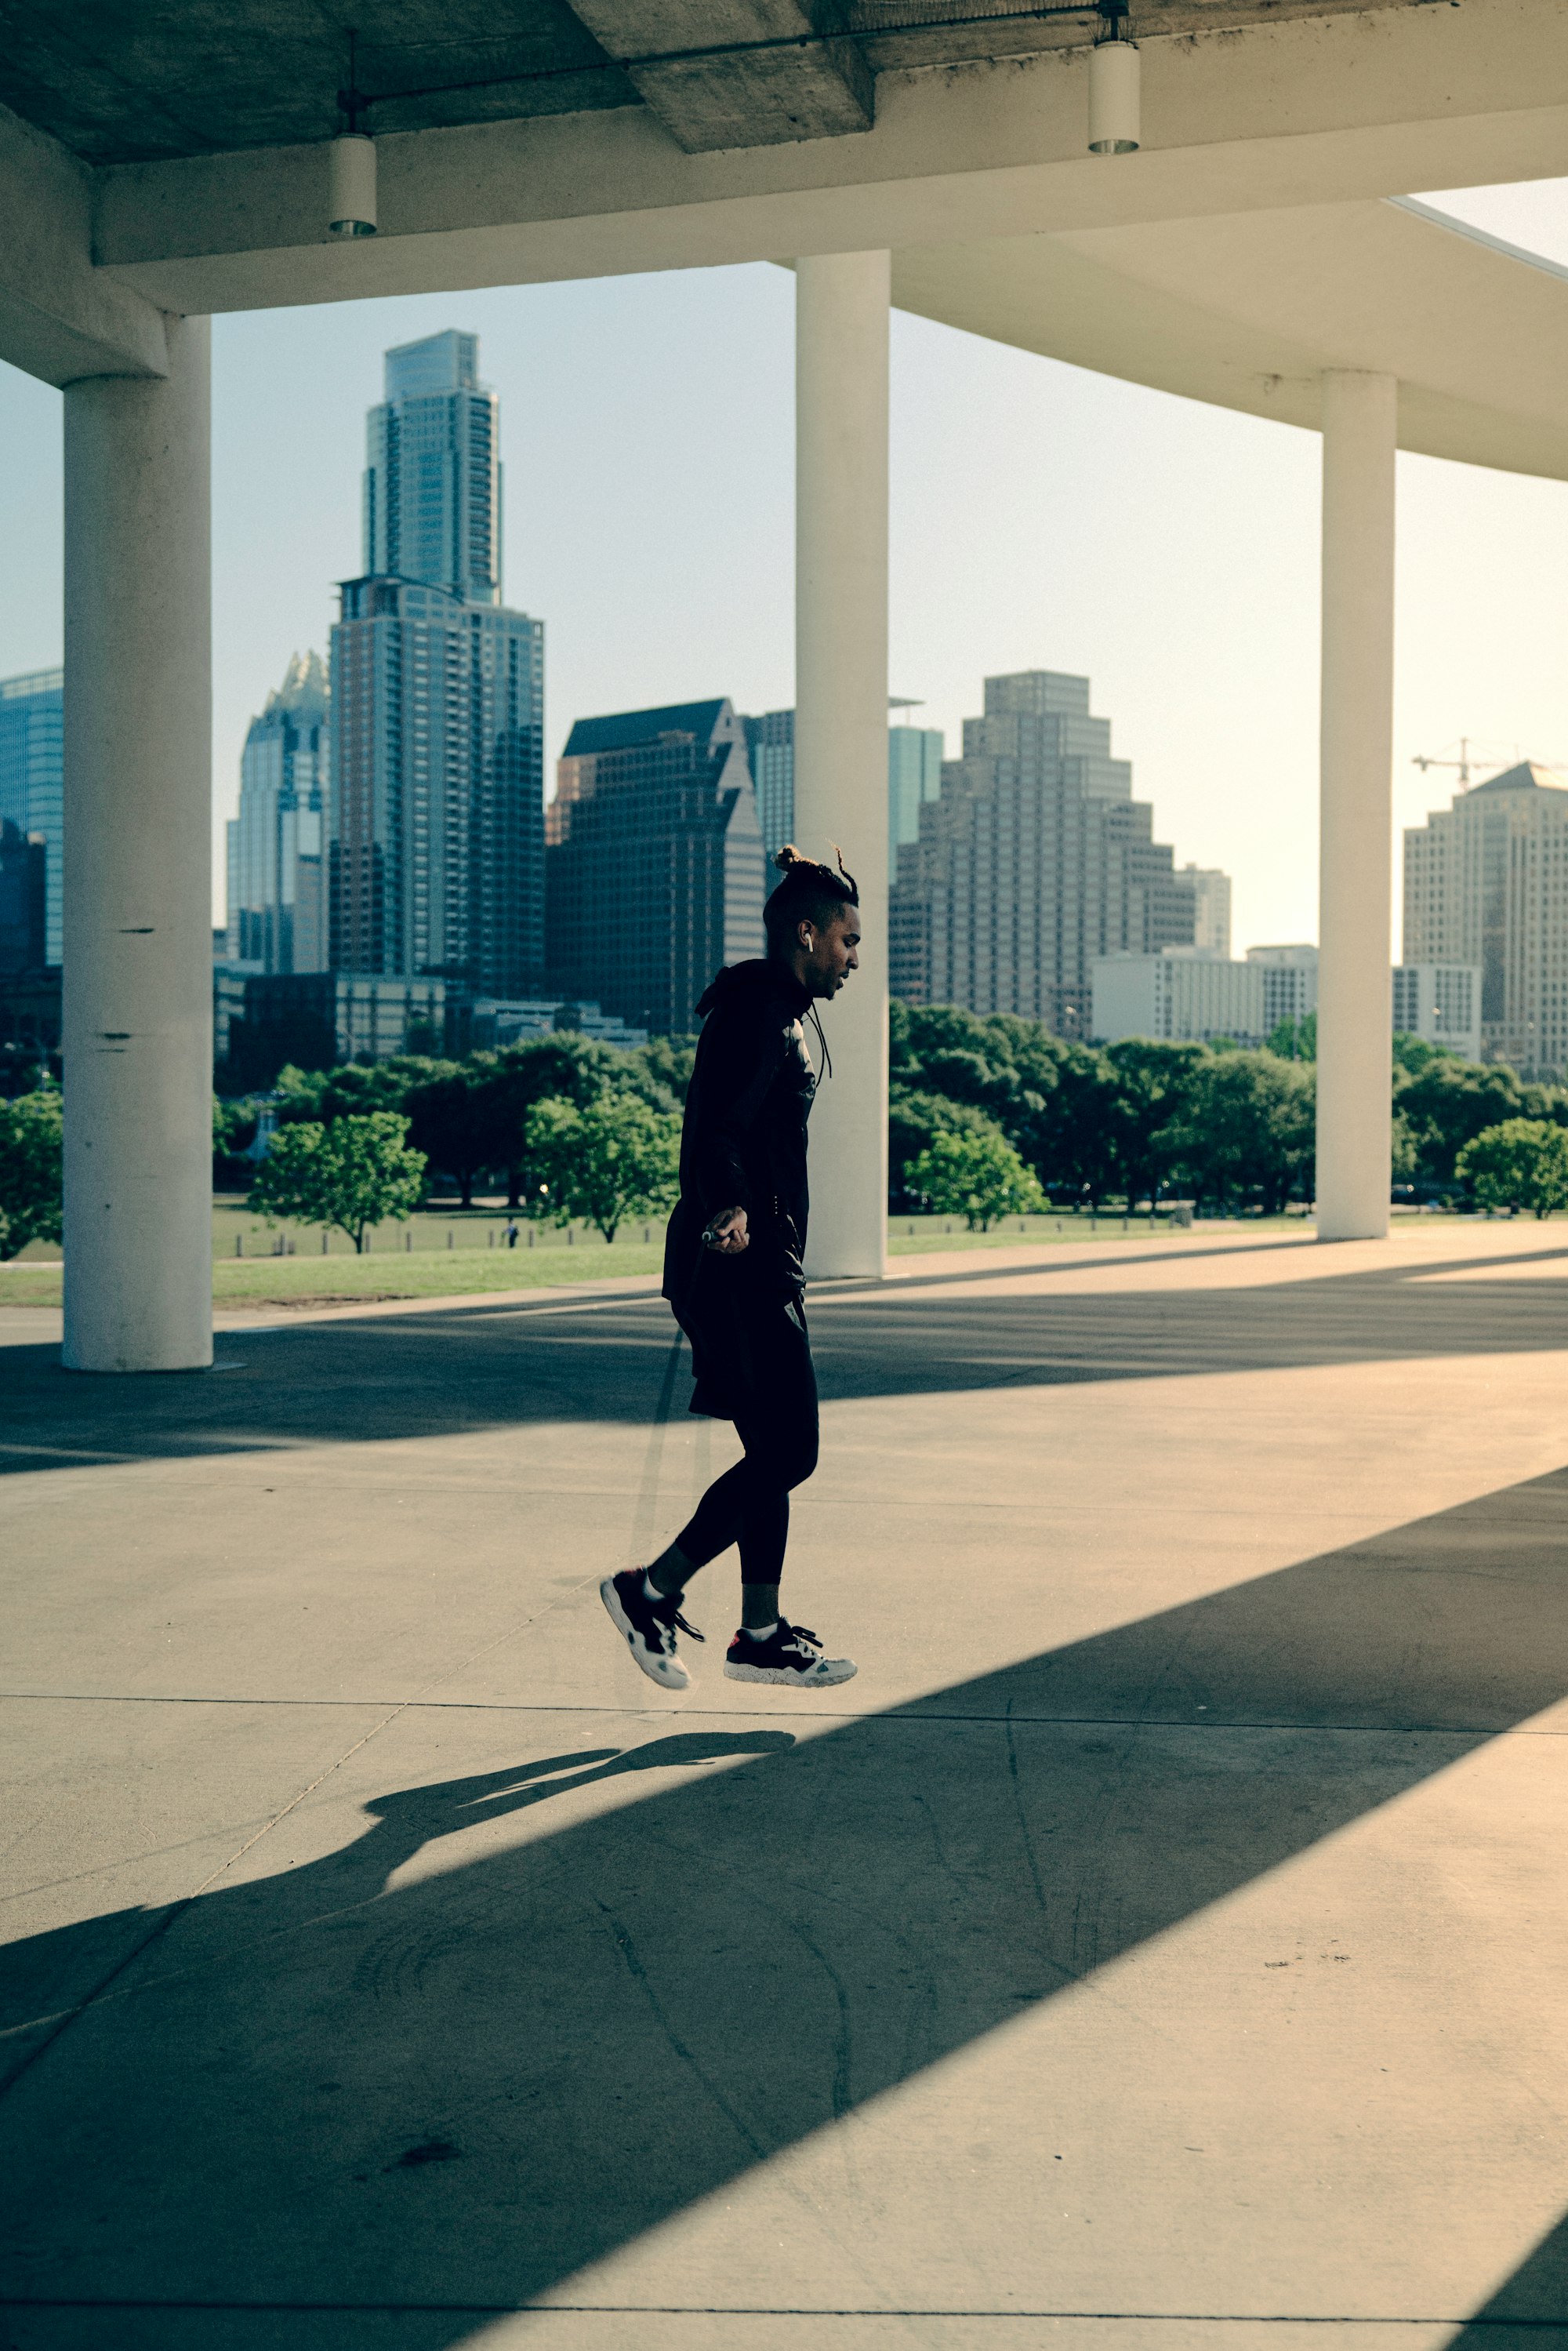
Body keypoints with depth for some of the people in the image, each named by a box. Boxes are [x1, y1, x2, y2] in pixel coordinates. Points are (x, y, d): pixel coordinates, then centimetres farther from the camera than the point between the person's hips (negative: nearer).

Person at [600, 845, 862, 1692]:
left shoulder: (776, 1011, 20)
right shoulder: (755, 1011, -13)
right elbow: (712, 1129, -25)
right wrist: (732, 1212, -41)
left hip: (760, 1267, 11)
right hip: (742, 1268, -11)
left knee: (776, 1452, 11)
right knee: (787, 1453, -8)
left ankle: (760, 1636, 17)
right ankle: (650, 1591, 1)